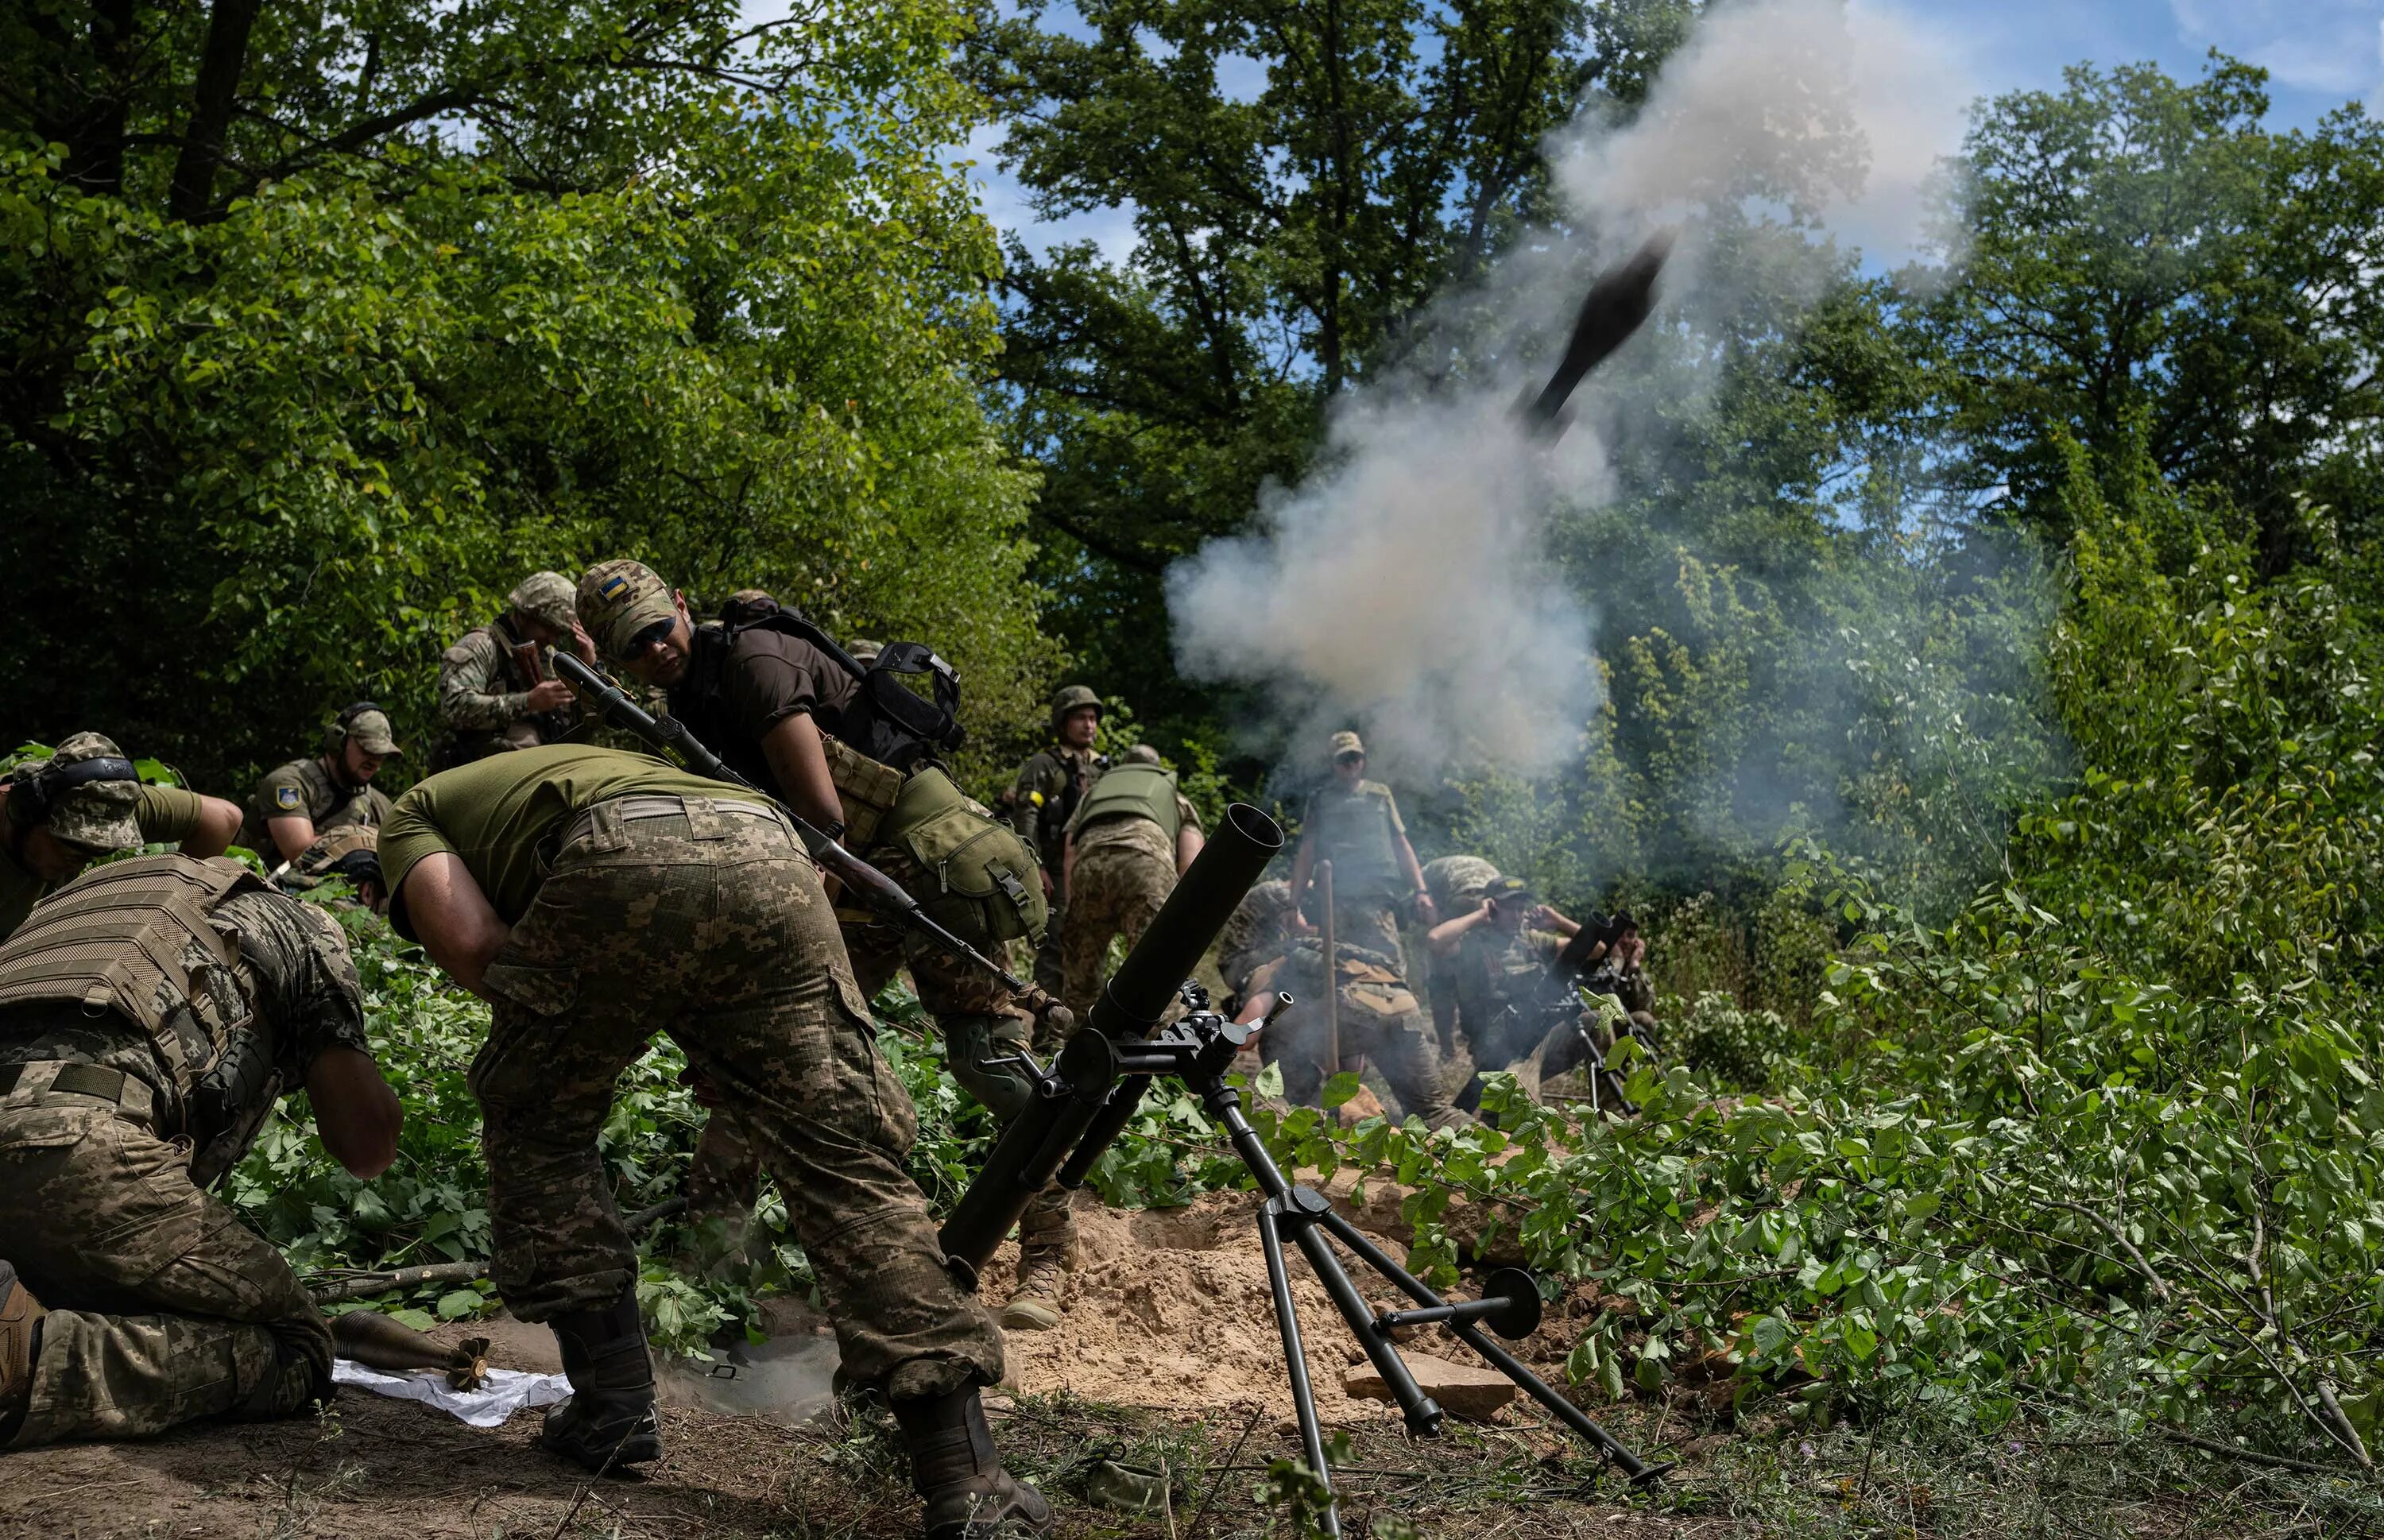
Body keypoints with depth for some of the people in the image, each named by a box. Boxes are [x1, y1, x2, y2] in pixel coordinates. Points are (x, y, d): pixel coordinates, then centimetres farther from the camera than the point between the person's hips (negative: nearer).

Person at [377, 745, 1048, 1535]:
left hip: (621, 864, -4)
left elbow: (469, 942, 12)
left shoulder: (414, 813, 33)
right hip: (768, 854, 4)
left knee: (536, 1127, 23)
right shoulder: (592, 764, 48)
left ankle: (612, 1409, 21)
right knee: (847, 1159, 5)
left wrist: (560, 1027, 29)